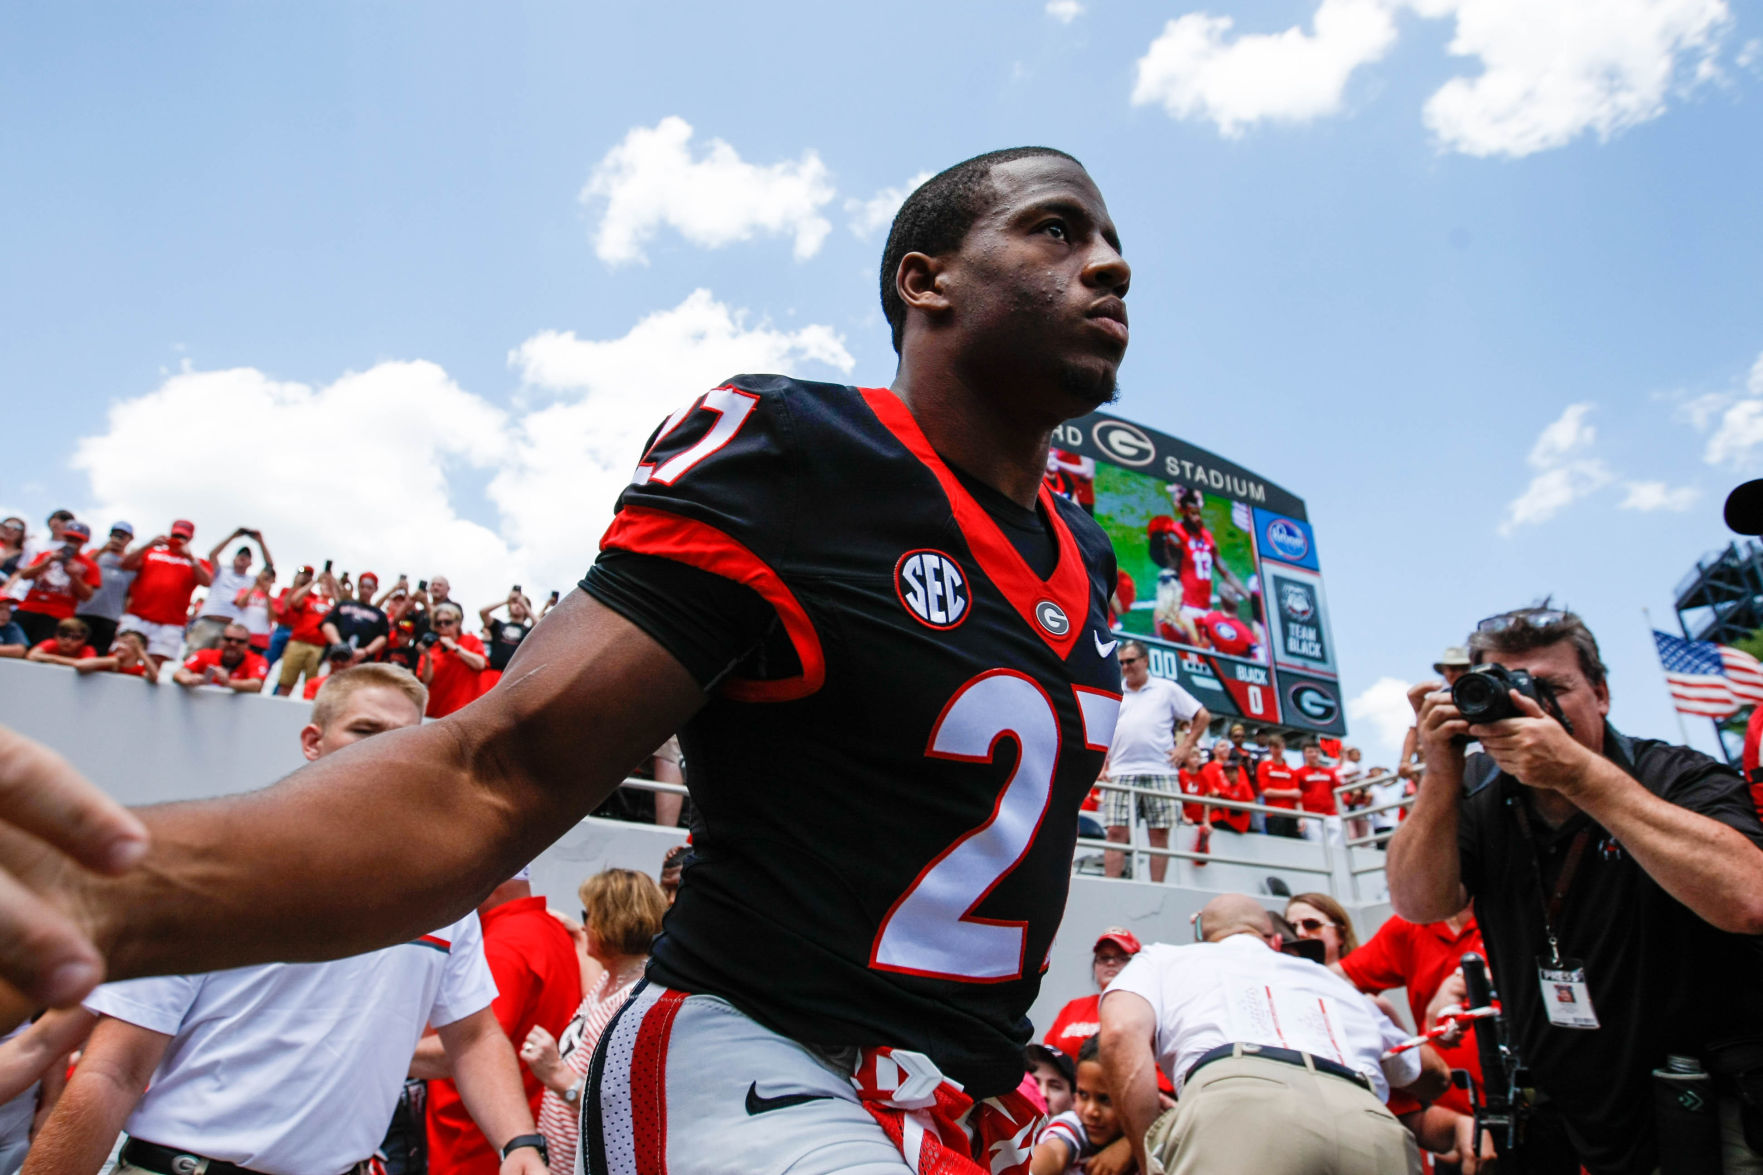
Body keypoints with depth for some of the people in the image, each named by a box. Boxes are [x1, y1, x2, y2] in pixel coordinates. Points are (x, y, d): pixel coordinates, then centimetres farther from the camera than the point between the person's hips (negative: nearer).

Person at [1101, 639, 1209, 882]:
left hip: (1159, 773, -1)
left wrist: (1186, 747, 4)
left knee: (1159, 834, -1)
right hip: (1120, 773, 1)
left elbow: (1202, 716, 14)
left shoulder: (1167, 689, 12)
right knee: (1116, 832, -7)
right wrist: (1101, 765, 7)